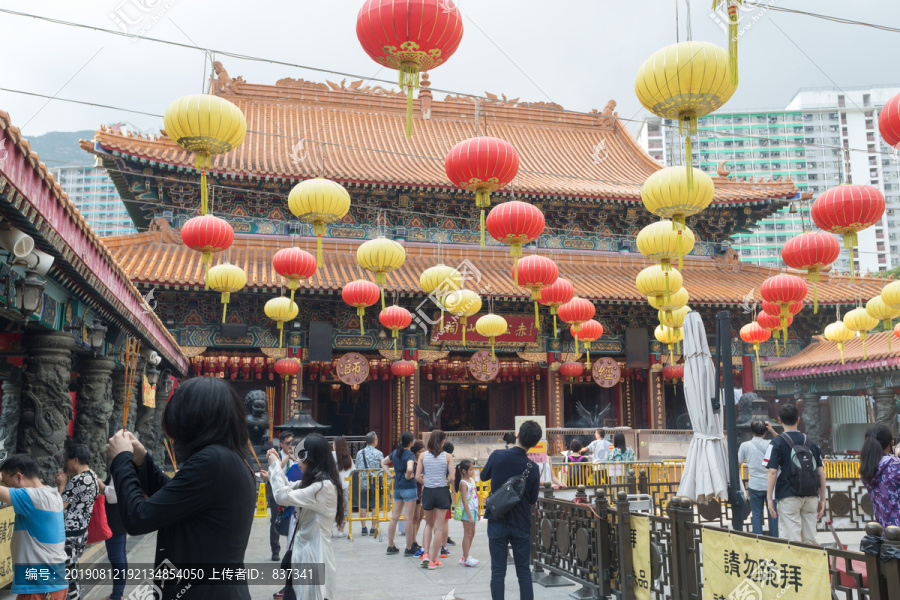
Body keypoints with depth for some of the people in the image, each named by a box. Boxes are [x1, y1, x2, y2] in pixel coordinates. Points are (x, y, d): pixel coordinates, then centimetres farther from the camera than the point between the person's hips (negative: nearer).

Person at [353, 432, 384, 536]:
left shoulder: (359, 453, 3)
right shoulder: (378, 453, -6)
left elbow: (357, 468, 8)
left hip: (363, 482, 2)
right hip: (375, 482, -2)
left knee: (363, 506, 7)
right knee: (375, 506, 4)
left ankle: (364, 528, 9)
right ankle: (373, 528, 5)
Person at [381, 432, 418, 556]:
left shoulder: (395, 452, 8)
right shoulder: (410, 454, -14)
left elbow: (383, 463, 20)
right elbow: (410, 469, -32)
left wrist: (390, 474, 12)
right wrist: (408, 476, -12)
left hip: (397, 488, 7)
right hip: (408, 487, -7)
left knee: (394, 518, 11)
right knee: (409, 519, -1)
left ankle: (391, 546, 17)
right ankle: (409, 549, 3)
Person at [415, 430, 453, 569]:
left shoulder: (423, 455, 0)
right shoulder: (447, 456, -4)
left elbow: (417, 477, -3)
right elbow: (452, 477, -9)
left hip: (427, 491, 2)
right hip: (442, 492, -2)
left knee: (429, 524, 21)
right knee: (439, 527, 6)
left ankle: (426, 554, 10)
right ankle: (433, 560, 8)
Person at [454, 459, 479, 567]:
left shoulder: (472, 480, 11)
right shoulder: (463, 483, -15)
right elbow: (464, 500, -18)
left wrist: (477, 511, 19)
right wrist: (469, 516, -21)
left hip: (473, 509, 9)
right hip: (467, 510, -9)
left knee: (472, 533, 13)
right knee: (467, 534, -5)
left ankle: (465, 556, 22)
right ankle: (466, 559, 0)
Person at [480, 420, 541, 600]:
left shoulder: (497, 456, -12)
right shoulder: (532, 468, -10)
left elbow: (483, 476, 7)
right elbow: (533, 500, 1)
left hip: (497, 523, 0)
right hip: (521, 524, 1)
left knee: (498, 571, 5)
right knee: (524, 571, 12)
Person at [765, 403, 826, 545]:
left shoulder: (777, 443, -3)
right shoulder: (811, 443, 10)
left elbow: (772, 472, -10)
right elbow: (821, 472, 9)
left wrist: (769, 498, -7)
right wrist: (822, 499, 14)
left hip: (788, 497, -4)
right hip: (810, 497, 4)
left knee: (792, 541, -3)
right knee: (810, 541, 11)